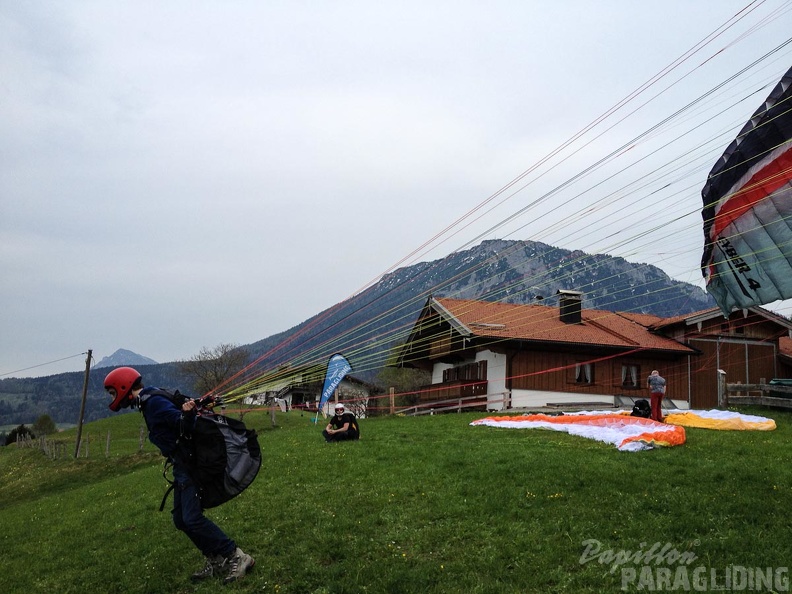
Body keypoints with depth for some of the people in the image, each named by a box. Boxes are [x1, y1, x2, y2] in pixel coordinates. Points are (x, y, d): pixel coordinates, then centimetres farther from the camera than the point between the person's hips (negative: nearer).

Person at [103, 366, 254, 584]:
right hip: (182, 466, 10)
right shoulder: (149, 402, 15)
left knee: (192, 518, -15)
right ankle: (215, 560, 17)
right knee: (181, 519, 11)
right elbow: (180, 424, 17)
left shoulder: (153, 402, -15)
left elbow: (184, 426, -22)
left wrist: (187, 413, -40)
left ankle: (237, 557, -9)